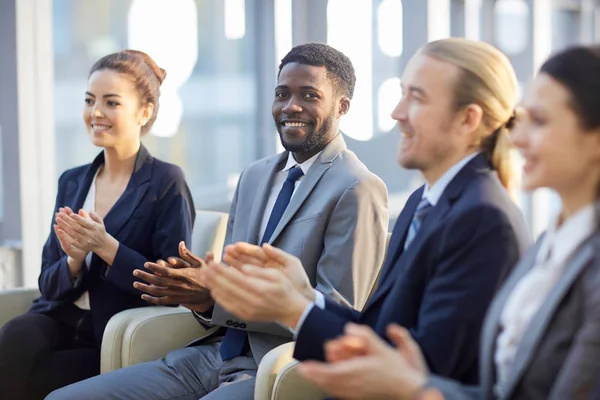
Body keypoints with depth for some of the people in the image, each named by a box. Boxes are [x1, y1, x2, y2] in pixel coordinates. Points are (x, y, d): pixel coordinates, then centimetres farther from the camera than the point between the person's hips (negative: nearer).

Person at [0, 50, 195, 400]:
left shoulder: (166, 183, -3)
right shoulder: (72, 182, 14)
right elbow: (49, 284, 13)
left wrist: (107, 248, -19)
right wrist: (74, 261, -9)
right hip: (60, 319, 5)